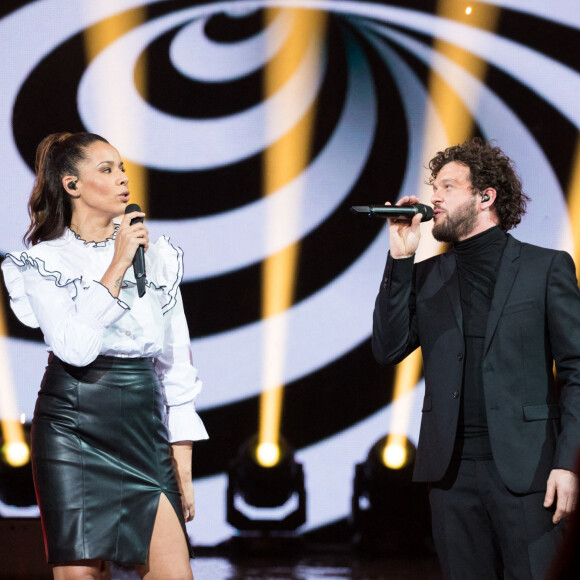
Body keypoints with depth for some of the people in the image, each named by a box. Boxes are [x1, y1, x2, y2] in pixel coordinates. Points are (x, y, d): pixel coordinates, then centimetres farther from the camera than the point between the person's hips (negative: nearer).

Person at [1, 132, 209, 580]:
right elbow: (76, 348, -16)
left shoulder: (157, 256, 12)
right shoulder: (44, 260, 1)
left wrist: (182, 462, 8)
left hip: (142, 425, 3)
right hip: (73, 428, -3)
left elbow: (175, 364, 13)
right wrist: (117, 268, -13)